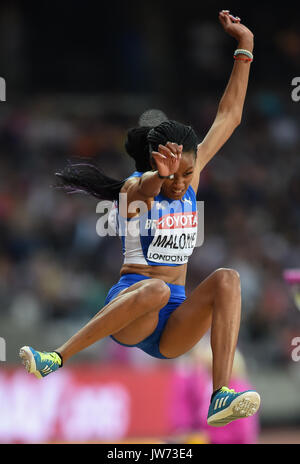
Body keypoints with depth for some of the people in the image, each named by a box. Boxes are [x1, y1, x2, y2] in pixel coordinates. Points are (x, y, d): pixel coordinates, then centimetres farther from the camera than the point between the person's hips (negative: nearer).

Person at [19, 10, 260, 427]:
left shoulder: (192, 177, 10)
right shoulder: (134, 189, -4)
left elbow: (228, 117, 15)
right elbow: (146, 187, -30)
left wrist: (245, 48, 14)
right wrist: (159, 177, -52)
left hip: (173, 327, 5)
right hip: (128, 301, -5)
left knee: (227, 279, -25)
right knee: (155, 289, -40)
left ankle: (221, 398, -34)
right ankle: (55, 359, -35)